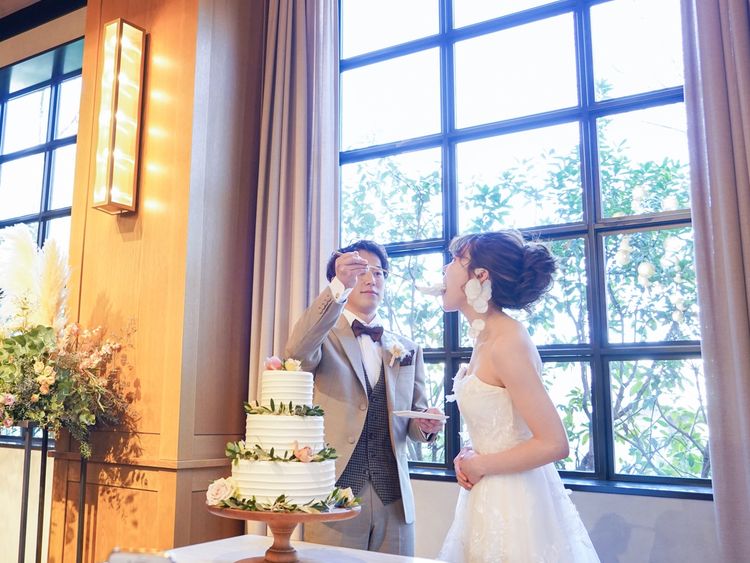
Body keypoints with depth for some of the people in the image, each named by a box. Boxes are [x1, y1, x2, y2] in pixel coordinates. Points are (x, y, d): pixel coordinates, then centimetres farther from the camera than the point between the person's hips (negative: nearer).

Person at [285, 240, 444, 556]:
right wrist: (339, 286, -32)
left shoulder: (408, 350, 12)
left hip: (394, 500, 3)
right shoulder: (322, 338, 1)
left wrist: (426, 425, -11)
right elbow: (297, 352, -23)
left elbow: (415, 419, 13)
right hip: (333, 496, -3)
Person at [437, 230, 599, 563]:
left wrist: (479, 466, -13)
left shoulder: (507, 343, -22)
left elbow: (554, 444, -24)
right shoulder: (486, 338, 5)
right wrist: (468, 455, 0)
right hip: (490, 497, 8)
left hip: (513, 499, -8)